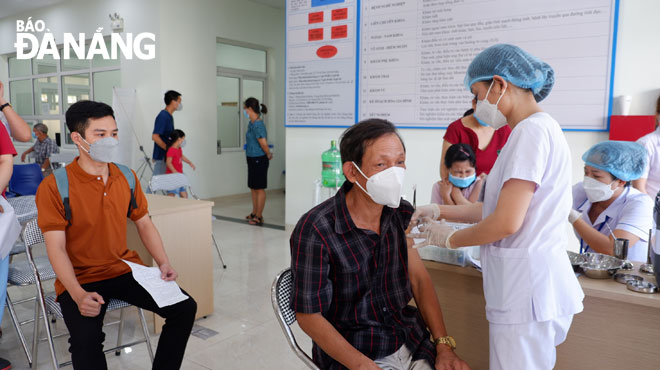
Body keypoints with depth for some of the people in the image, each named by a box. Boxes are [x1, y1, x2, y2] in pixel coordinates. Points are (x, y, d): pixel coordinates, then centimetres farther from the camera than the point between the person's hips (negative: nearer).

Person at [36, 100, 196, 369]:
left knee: (185, 308, -10)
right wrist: (78, 294, -26)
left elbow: (144, 224, 11)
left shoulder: (127, 177, 4)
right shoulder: (54, 186, -11)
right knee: (86, 338, -32)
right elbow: (56, 248, -14)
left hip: (125, 270, 5)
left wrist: (163, 263, -3)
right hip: (80, 278, -4)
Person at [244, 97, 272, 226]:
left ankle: (259, 217, 9)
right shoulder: (251, 123, 10)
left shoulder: (258, 124, -21)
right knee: (253, 188, 18)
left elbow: (263, 143, -24)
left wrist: (268, 155, -8)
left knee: (259, 189, 0)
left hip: (259, 160, -10)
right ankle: (254, 213, 30)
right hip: (252, 159, 10)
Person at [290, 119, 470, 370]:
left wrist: (444, 345, -3)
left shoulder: (402, 213, 0)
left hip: (412, 343, 5)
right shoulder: (314, 230, -17)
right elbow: (309, 316, -12)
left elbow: (419, 279, 7)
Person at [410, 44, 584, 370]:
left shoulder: (532, 130, -16)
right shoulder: (540, 128, 15)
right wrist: (441, 211, 11)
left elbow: (507, 222, -21)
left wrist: (449, 239, -6)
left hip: (527, 288, -9)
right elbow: (500, 205, 14)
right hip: (532, 283, 9)